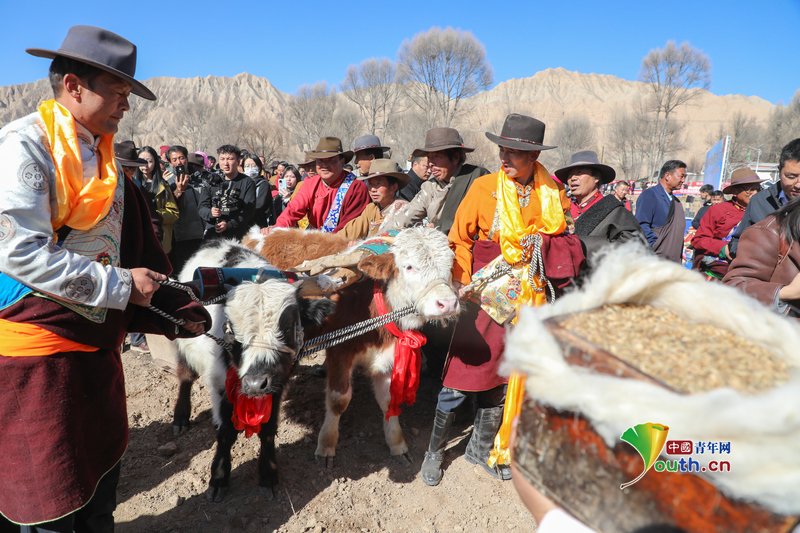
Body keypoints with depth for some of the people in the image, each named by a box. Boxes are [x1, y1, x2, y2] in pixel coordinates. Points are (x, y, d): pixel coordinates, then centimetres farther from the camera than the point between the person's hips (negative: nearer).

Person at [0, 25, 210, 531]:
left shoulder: (102, 155, 8)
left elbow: (136, 246, 10)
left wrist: (174, 307, 5)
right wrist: (120, 286, -19)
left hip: (97, 338, 7)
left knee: (102, 465, 21)